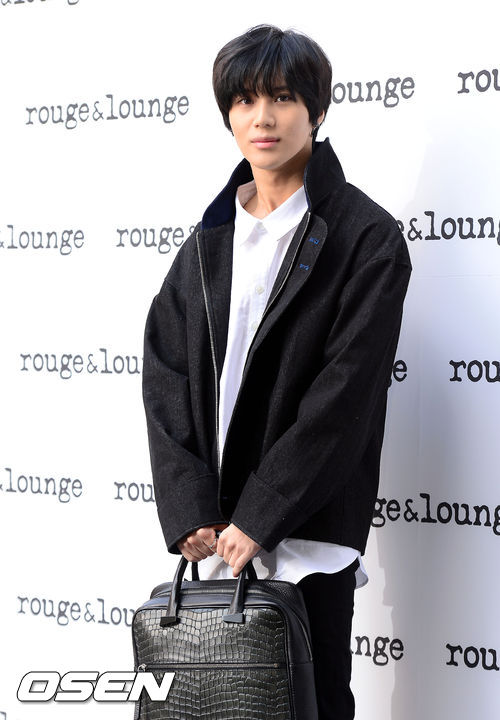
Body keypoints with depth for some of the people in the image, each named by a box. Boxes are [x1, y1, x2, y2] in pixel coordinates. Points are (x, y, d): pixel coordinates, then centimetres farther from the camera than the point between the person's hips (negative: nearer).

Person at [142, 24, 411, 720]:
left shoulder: (367, 237, -7)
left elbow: (344, 396, -13)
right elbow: (166, 370, 5)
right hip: (214, 527, 5)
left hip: (307, 526, -4)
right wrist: (192, 513, -7)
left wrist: (258, 518, -15)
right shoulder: (212, 237, 10)